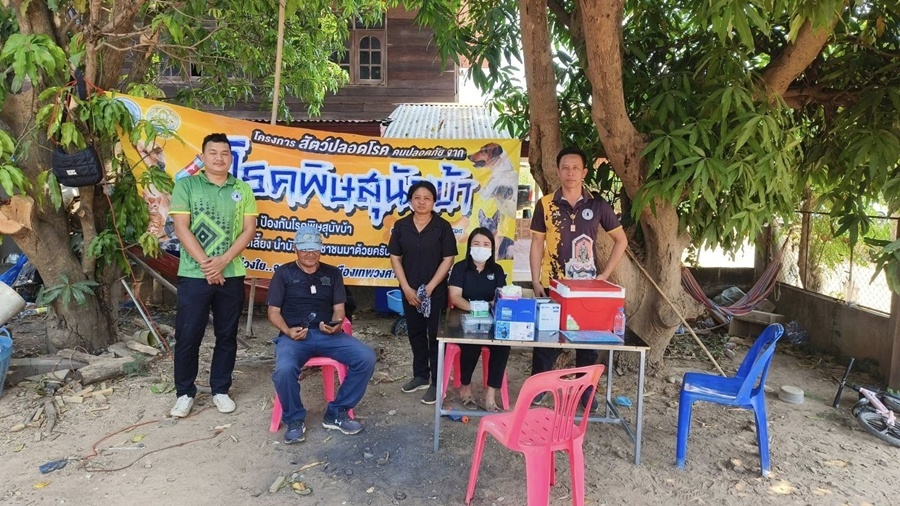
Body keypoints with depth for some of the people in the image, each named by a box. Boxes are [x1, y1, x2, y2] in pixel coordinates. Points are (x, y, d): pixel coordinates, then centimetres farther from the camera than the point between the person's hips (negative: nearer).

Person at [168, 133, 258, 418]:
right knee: (188, 335, 4)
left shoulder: (243, 190, 7)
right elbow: (181, 228, -5)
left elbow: (249, 230, 1)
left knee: (227, 335, 10)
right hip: (194, 274, -2)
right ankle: (185, 393, 20)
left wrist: (223, 260, -11)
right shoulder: (186, 185, 1)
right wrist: (205, 263, -13)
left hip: (231, 275, 2)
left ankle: (220, 390, 24)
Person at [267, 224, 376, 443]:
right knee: (284, 370, -35)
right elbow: (273, 312, 6)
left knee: (366, 358, -21)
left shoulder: (332, 273, 16)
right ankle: (295, 419, -4)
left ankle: (336, 412, -3)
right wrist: (287, 331, -14)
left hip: (328, 334, 3)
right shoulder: (284, 273, 10)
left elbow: (339, 308, 11)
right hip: (295, 336, -2)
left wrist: (335, 325, -12)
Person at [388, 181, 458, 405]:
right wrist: (407, 288, -7)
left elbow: (448, 259, -8)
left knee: (435, 336, 2)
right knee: (415, 334, 14)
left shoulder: (442, 226, -7)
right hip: (409, 291, 4)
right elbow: (395, 258, 2)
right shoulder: (401, 225, 1)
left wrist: (430, 287, -13)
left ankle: (436, 382, 12)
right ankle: (420, 375, 30)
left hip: (436, 291, -3)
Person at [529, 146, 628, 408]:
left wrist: (605, 274, -1)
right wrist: (535, 282, -5)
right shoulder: (545, 204, -2)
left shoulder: (598, 205, 0)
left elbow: (621, 241, 8)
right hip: (552, 285, -1)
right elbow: (537, 244, 2)